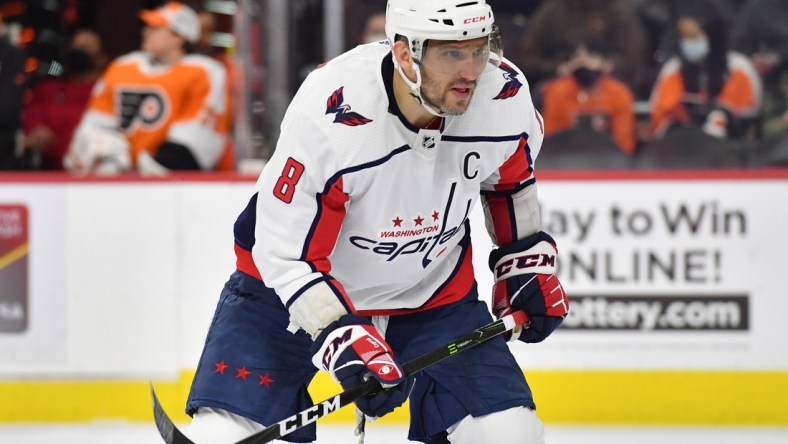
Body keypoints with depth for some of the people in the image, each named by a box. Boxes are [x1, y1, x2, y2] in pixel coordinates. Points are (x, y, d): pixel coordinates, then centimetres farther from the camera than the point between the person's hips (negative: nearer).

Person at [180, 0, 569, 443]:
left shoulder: (505, 94, -18)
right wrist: (347, 341, -35)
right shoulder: (327, 118, -33)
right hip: (294, 286, -4)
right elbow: (288, 254, -26)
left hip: (434, 294, 4)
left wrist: (528, 263, 9)